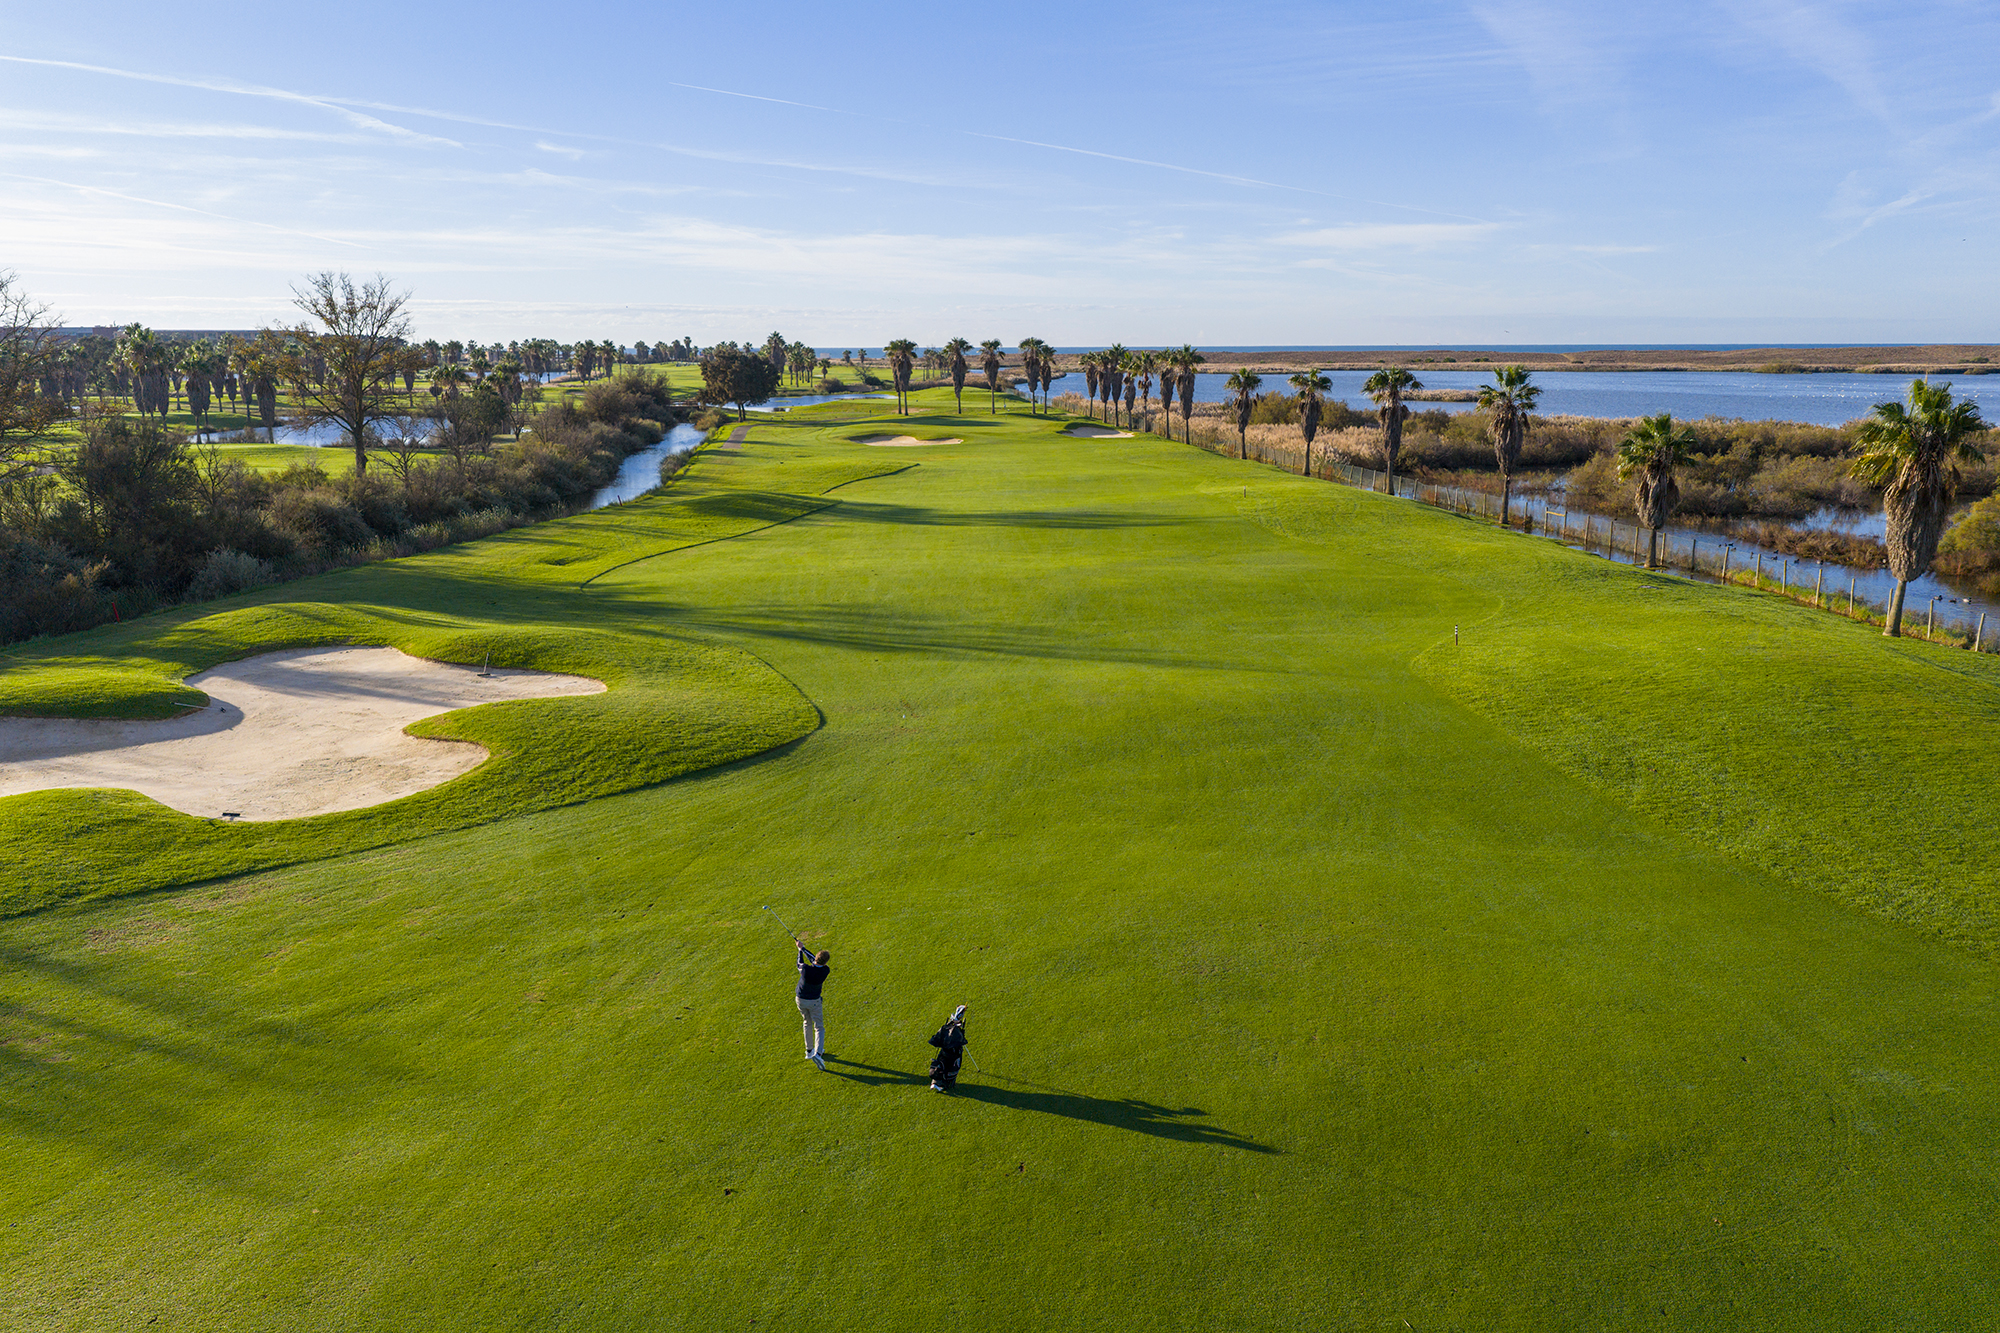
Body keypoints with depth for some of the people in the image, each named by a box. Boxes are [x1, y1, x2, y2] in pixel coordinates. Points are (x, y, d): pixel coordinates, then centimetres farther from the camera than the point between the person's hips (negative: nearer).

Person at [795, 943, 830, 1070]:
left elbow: (800, 963, -1)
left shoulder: (805, 969, -27)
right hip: (814, 1002, -2)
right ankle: (817, 1053, -16)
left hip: (800, 1000, 2)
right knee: (819, 1028, 6)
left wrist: (800, 950, 12)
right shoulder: (825, 971, -21)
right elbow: (814, 960, -4)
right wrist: (803, 948, 2)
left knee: (807, 1022, 24)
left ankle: (809, 1050, 33)